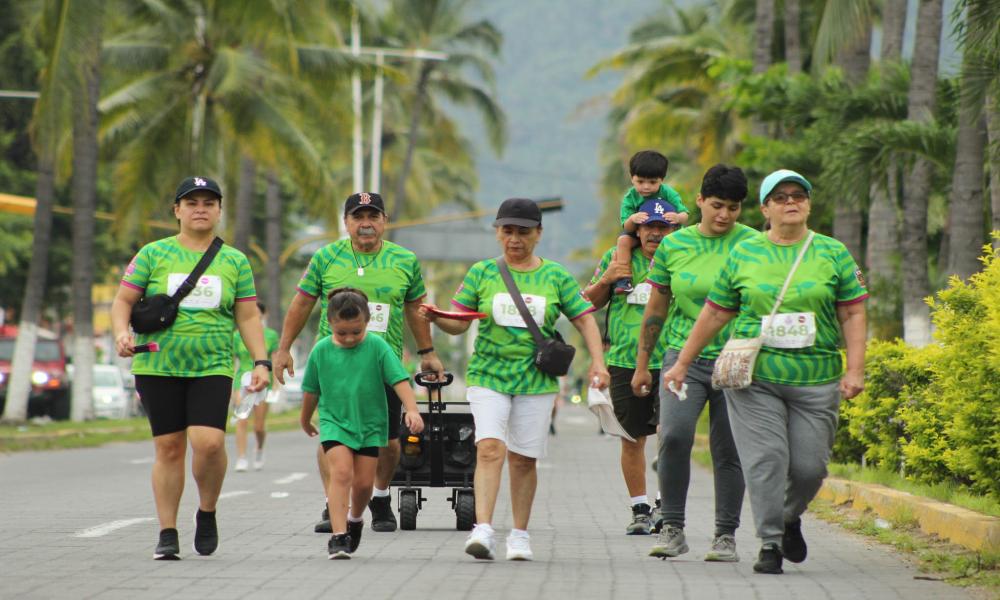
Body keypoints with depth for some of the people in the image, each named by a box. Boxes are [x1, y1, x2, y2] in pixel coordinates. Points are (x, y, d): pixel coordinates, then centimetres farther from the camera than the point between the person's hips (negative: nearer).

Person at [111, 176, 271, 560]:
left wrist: (261, 361, 1)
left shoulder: (235, 262, 10)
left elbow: (248, 317, 11)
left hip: (213, 368, 0)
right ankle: (167, 533, 10)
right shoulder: (154, 254, 6)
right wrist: (121, 332, -13)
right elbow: (123, 300, 6)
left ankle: (207, 512, 8)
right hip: (158, 367, 0)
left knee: (209, 442, -17)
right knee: (168, 447, 0)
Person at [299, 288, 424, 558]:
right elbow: (311, 390, 10)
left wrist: (412, 409, -27)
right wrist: (305, 419, 22)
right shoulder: (321, 350, -4)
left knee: (363, 481, 3)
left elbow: (400, 380, -14)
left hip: (370, 424, 0)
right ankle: (338, 536, -21)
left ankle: (355, 520, 34)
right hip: (335, 422, 0)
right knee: (341, 473, -18)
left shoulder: (377, 347, -9)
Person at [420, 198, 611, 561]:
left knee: (523, 459, 4)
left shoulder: (555, 276, 7)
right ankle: (483, 531, -24)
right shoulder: (482, 273, 7)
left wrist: (597, 362, -3)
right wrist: (435, 318, -14)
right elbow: (459, 324, 7)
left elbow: (584, 319, 9)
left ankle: (520, 535, 18)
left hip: (536, 380, 1)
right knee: (490, 449, -17)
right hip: (487, 376, -1)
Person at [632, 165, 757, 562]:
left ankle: (726, 536, 14)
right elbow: (656, 309, 13)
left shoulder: (752, 245, 0)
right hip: (684, 356, 1)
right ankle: (673, 529, -8)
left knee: (728, 450, 2)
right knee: (674, 435, -18)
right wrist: (642, 364, 15)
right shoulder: (674, 245, 5)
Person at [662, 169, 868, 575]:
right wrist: (682, 363, 15)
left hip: (815, 380, 0)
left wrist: (855, 370, -5)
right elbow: (714, 313, 14)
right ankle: (770, 544, -2)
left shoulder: (833, 253, 7)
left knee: (809, 465, -1)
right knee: (765, 460, -9)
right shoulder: (744, 254, 8)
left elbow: (853, 314, 5)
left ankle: (790, 518, 28)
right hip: (755, 378, 0)